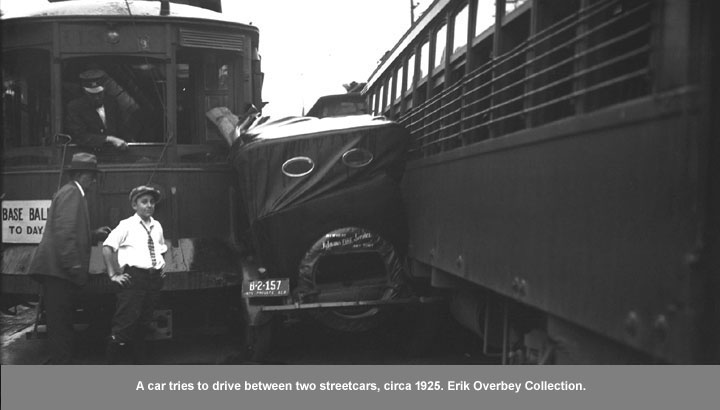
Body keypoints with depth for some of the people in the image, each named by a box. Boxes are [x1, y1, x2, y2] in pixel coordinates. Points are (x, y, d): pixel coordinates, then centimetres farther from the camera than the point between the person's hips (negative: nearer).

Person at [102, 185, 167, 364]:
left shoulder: (157, 226, 16)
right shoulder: (127, 225, -1)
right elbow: (107, 247, -7)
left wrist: (162, 265, 17)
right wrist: (113, 274, -11)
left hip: (154, 278, 6)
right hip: (134, 277, -6)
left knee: (144, 324, 14)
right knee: (125, 323, -11)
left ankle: (139, 363, 25)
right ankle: (111, 364, -2)